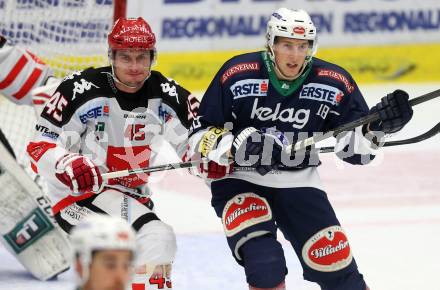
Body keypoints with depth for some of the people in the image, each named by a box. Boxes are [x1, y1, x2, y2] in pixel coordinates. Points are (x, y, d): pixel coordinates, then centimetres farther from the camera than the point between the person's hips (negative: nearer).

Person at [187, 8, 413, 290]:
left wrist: (376, 126, -21)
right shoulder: (237, 75, -17)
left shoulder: (335, 84, -9)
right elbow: (200, 135, -11)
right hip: (238, 180, -3)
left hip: (298, 182, 3)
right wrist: (235, 146, -30)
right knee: (265, 262, -25)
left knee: (337, 265, -4)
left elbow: (354, 148, -1)